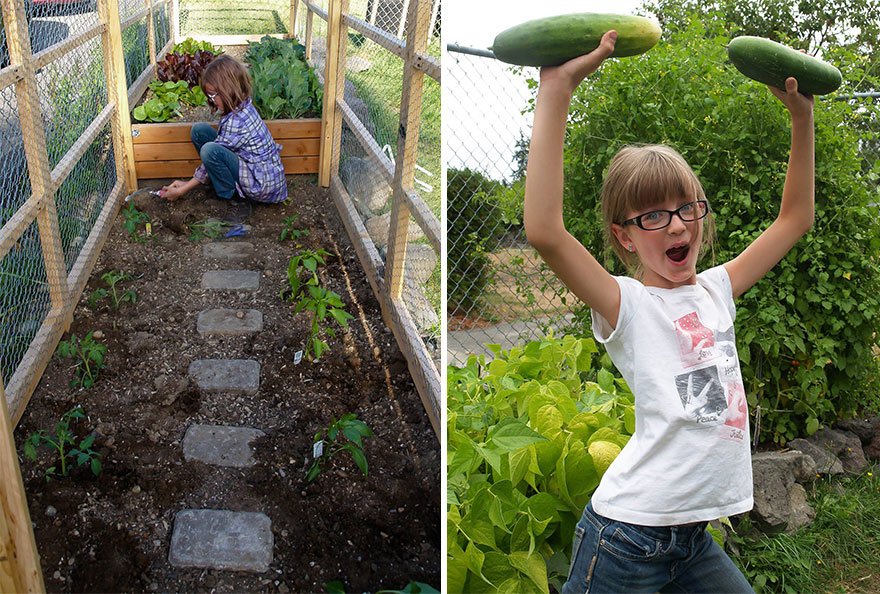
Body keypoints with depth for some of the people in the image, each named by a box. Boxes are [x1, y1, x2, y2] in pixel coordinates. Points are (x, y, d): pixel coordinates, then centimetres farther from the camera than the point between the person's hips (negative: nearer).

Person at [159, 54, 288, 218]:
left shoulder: (237, 122, -26)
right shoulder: (242, 108, 1)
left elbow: (212, 157, -18)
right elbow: (221, 142, 7)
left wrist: (181, 190, -6)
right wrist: (187, 183, 5)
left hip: (263, 184, -9)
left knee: (210, 150, -31)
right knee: (199, 130, 1)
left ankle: (238, 201, -11)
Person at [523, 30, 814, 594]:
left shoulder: (716, 290, 7)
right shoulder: (627, 306, -13)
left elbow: (795, 219, 18)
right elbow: (545, 231, -31)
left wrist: (802, 117, 11)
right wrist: (556, 91, -31)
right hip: (629, 536, -6)